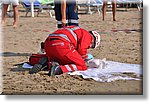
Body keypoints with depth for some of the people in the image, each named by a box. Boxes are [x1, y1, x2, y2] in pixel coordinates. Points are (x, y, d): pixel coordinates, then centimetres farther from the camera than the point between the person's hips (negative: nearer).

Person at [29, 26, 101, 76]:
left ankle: (46, 61, 0)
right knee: (82, 66, 0)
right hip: (61, 45, -8)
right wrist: (85, 60, 15)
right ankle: (58, 69, -22)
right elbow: (81, 49, -2)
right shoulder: (87, 35, 13)